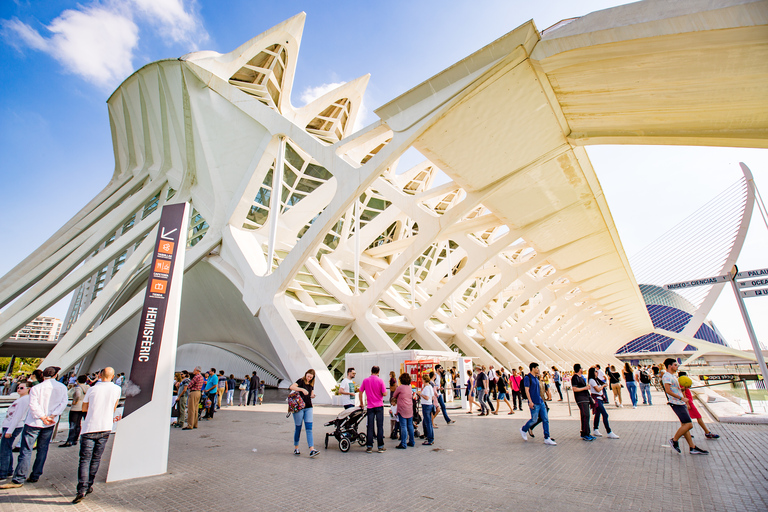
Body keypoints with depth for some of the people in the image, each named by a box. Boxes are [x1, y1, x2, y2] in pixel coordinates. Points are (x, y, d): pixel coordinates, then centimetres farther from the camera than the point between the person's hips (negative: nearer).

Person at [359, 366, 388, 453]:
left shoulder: (365, 380, -1)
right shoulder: (380, 380, -8)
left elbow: (360, 392, 4)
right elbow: (384, 394, -10)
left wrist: (361, 403, 16)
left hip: (370, 406, 2)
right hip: (379, 406, -2)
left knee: (370, 427, 8)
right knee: (380, 426, 6)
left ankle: (369, 447, 11)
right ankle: (380, 447, 10)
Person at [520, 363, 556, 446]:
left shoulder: (536, 378, 14)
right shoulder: (527, 378, -11)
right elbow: (527, 390, -16)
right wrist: (530, 401, -22)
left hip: (541, 402, 8)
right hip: (534, 403, -8)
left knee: (546, 419, 4)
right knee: (534, 420, -2)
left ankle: (547, 439, 8)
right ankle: (523, 430, 21)